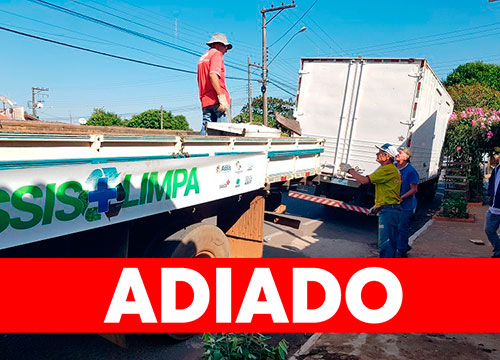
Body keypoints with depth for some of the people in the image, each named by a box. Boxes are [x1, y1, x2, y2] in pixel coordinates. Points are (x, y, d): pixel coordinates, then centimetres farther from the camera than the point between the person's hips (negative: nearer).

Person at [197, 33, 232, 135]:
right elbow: (213, 74, -17)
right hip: (216, 99, -8)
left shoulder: (203, 57, 28)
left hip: (205, 100, 8)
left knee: (205, 129, 3)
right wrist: (221, 97, -21)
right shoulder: (216, 54, 1)